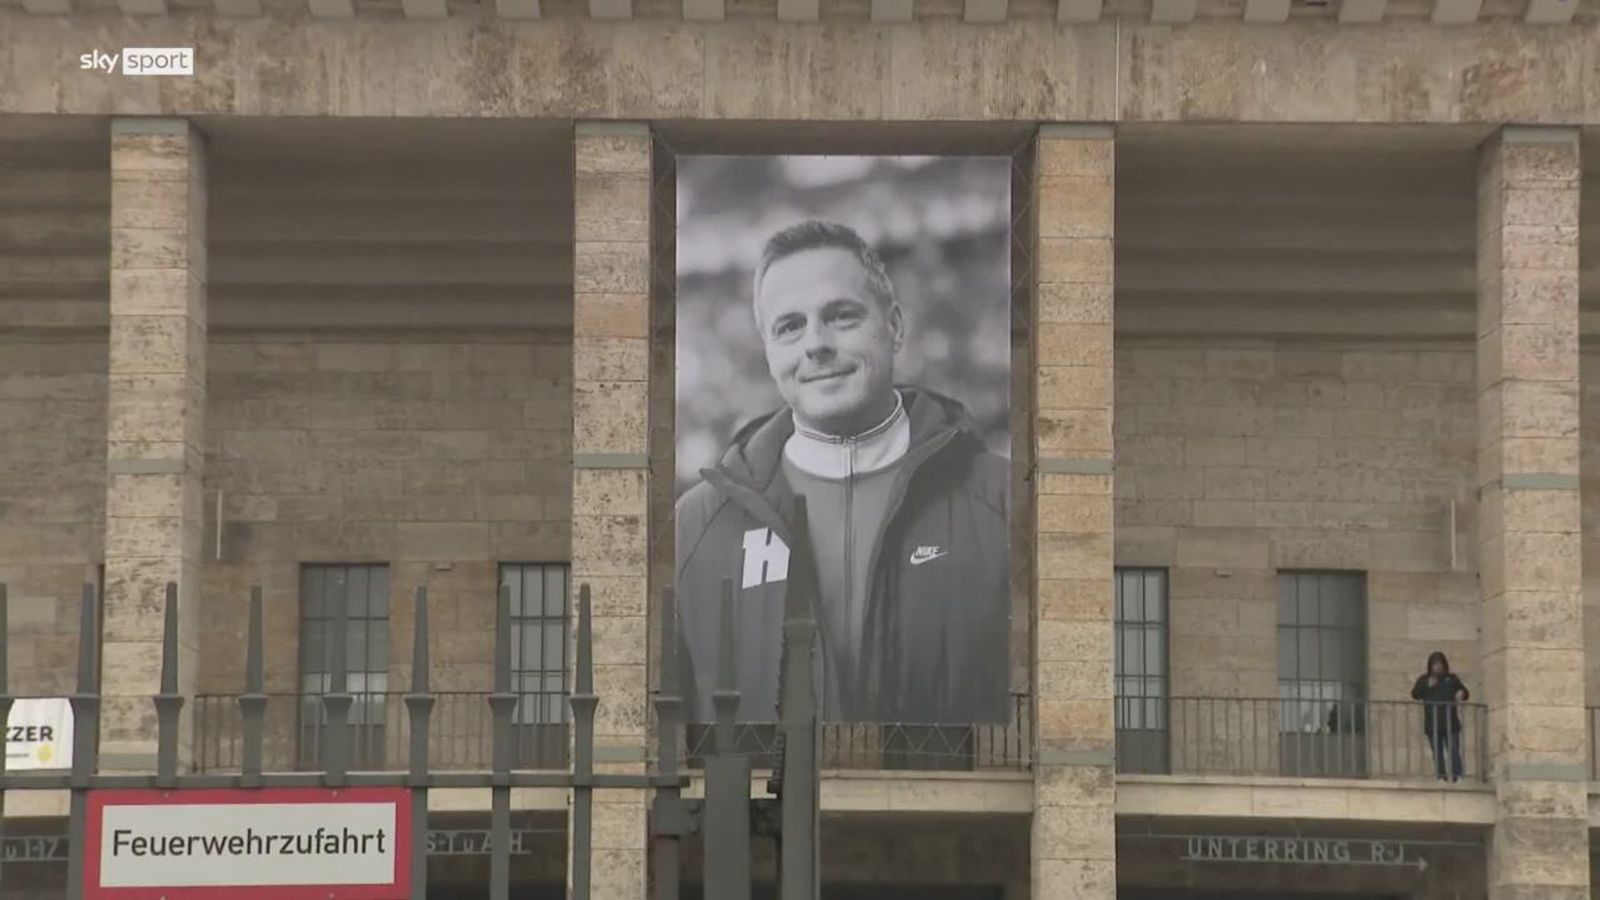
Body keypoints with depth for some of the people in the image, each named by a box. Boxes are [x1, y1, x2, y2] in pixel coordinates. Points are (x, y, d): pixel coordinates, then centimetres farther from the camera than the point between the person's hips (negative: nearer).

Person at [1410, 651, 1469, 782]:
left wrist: (1461, 694, -11)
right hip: (1432, 724, 1)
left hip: (1450, 722, -1)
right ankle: (1441, 777, 4)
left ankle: (1457, 776, -11)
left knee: (1454, 750, -8)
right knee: (1437, 752, 2)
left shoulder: (1451, 678, 11)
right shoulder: (1424, 679, 11)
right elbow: (1415, 694, 1)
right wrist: (1427, 686, -11)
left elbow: (1464, 692, 12)